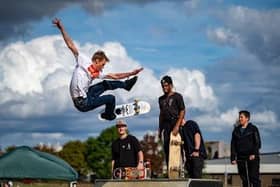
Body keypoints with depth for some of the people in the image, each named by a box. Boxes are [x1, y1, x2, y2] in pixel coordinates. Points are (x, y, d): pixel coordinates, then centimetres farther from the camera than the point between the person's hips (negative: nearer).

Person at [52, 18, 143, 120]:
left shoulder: (97, 73, 12)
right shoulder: (84, 61, -10)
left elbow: (114, 76, 23)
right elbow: (71, 45, -13)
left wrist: (131, 73, 23)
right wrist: (61, 28, -19)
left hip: (86, 96, 8)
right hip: (82, 103, -8)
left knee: (105, 84, 14)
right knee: (111, 98, 4)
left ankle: (126, 84, 38)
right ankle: (109, 115, 32)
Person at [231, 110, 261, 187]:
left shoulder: (253, 129, 4)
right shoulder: (236, 130, 14)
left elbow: (257, 142, -3)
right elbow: (233, 145, 12)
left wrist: (254, 153, -16)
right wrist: (233, 158, 3)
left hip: (252, 158, -4)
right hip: (241, 158, 4)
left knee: (254, 177, -10)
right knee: (244, 179, 3)